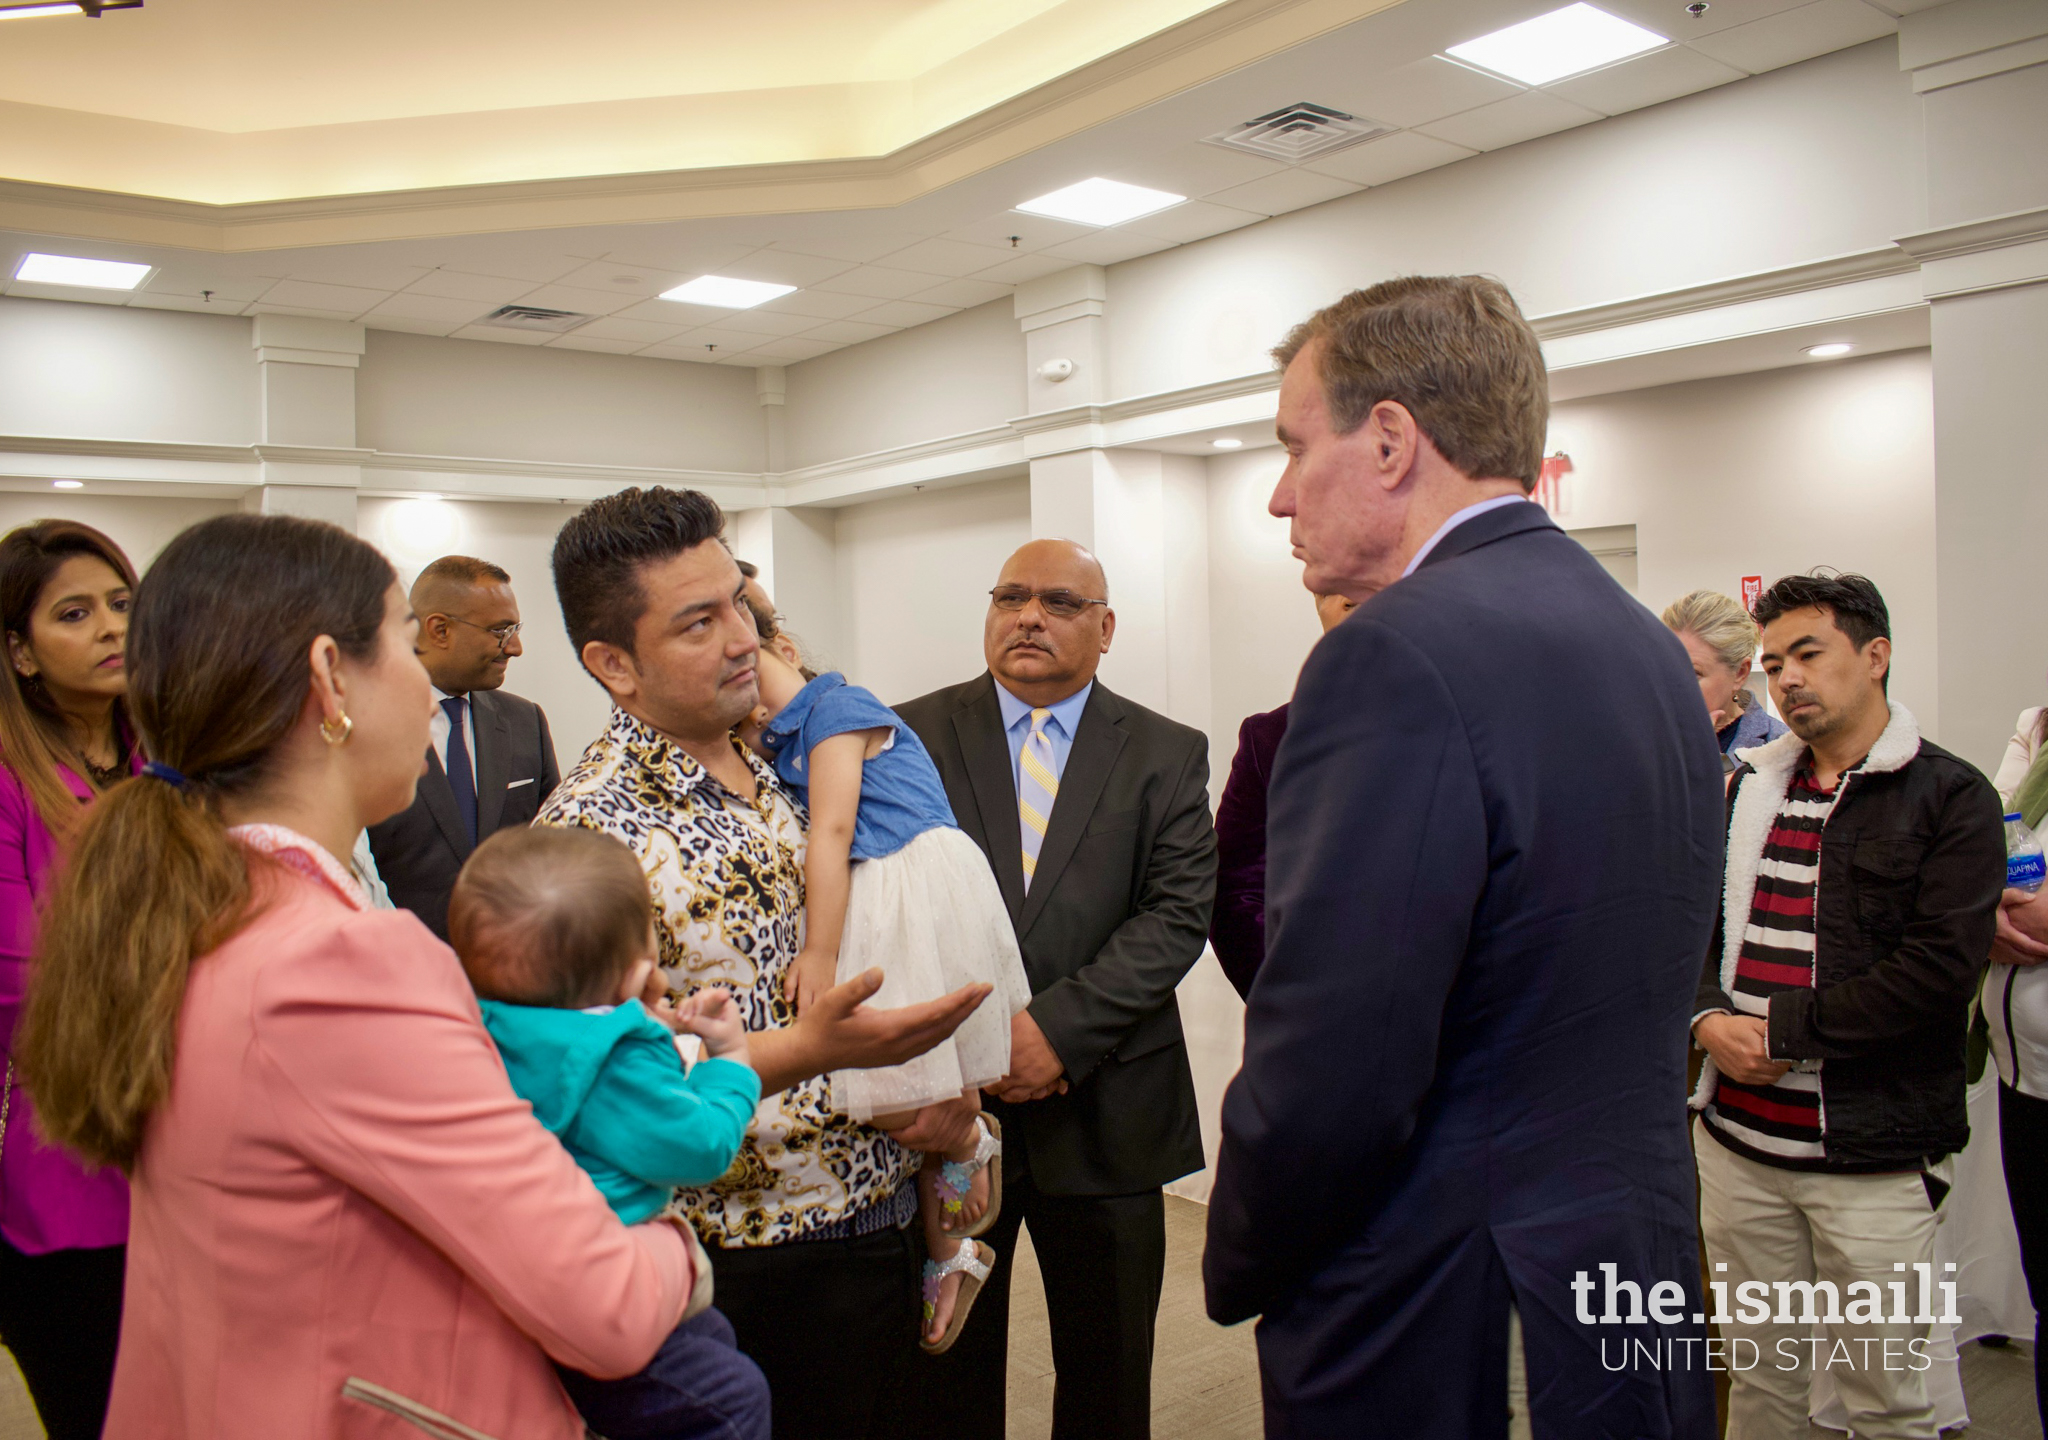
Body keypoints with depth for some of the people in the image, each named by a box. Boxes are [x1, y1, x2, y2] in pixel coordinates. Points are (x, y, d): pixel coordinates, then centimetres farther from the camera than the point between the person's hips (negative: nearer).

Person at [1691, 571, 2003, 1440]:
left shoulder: (1950, 798, -4)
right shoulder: (1745, 791, 11)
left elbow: (1940, 966, -14)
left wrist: (1779, 1029, -15)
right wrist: (1709, 1019, -9)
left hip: (1873, 1156, -4)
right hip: (1738, 1139, 4)